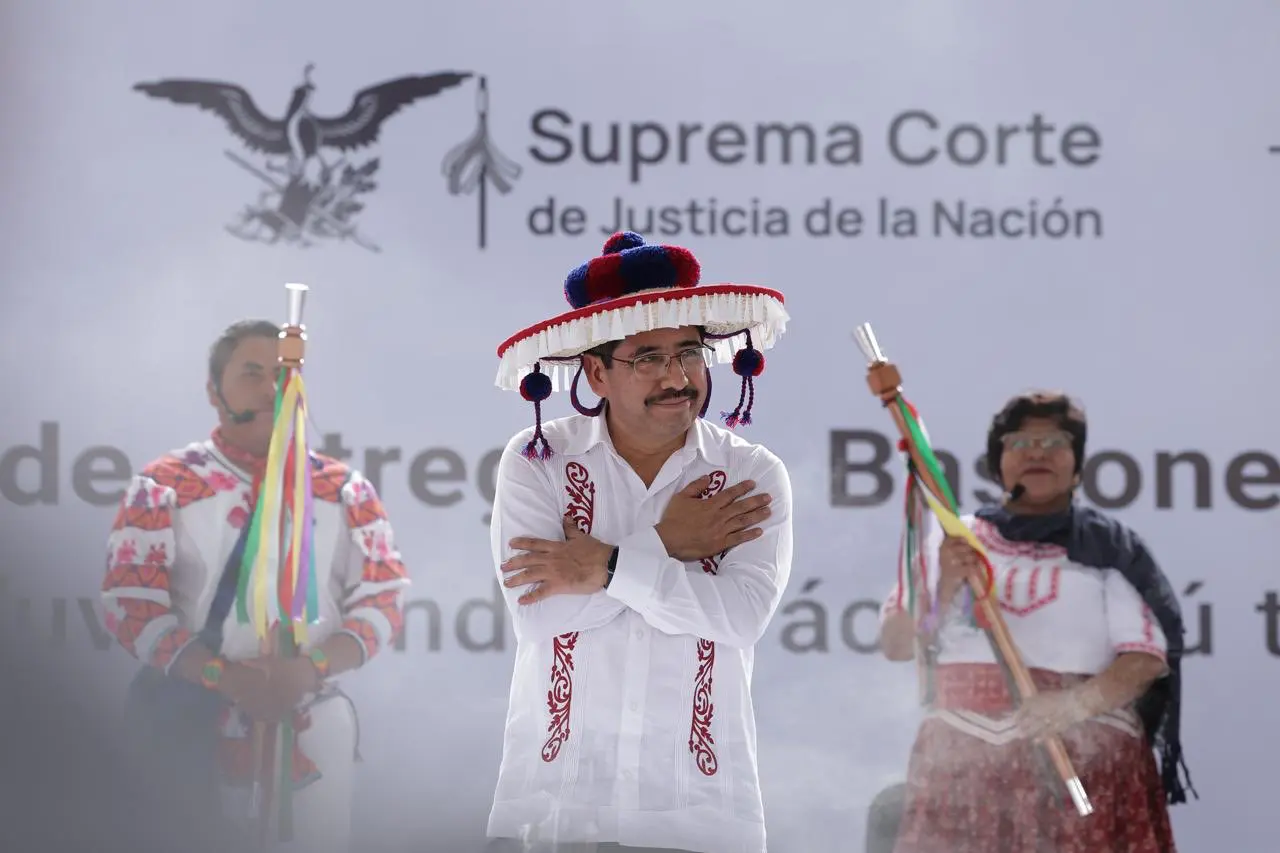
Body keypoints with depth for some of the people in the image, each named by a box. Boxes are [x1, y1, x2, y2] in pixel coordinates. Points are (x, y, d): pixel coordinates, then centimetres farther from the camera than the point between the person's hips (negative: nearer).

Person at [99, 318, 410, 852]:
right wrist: (224, 677, -19)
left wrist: (311, 667, -15)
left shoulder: (346, 492, 6)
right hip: (195, 725, -2)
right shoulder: (163, 488, -1)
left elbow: (384, 599, 3)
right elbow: (131, 604, -7)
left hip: (313, 726, 2)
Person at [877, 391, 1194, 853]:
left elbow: (1147, 656, -2)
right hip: (963, 758, 2)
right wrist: (943, 584, -5)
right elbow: (895, 644, 12)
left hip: (1083, 753, -2)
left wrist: (1078, 702, -19)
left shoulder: (1106, 548, 8)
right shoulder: (953, 540, 17)